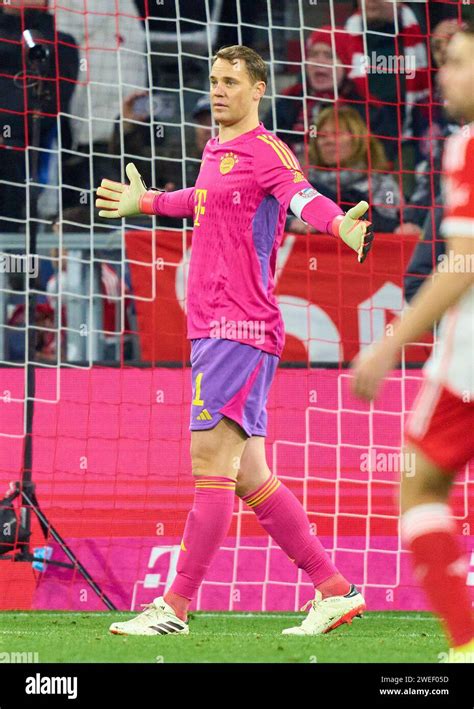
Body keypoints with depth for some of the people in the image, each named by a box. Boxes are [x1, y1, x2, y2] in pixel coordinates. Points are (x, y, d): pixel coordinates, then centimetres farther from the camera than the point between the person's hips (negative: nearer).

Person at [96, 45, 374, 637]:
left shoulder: (265, 150, -7)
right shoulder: (215, 152, 19)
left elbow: (303, 197, -26)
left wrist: (340, 223, -48)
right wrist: (145, 202, 58)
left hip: (240, 329, -9)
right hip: (212, 327, 9)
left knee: (212, 461, -9)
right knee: (248, 476, 9)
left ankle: (176, 606, -9)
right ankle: (334, 591, 12)